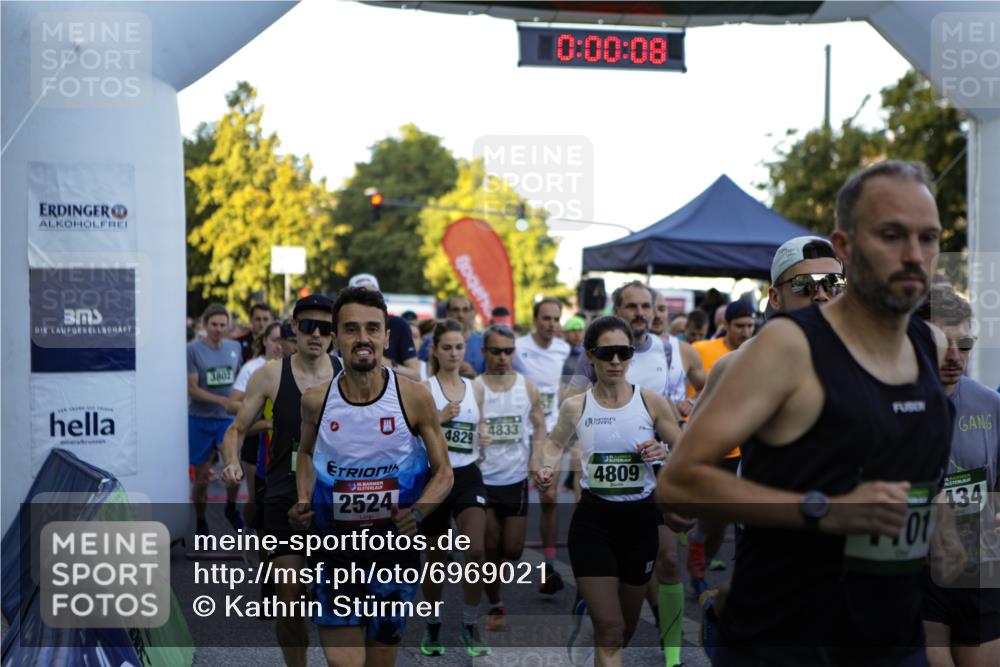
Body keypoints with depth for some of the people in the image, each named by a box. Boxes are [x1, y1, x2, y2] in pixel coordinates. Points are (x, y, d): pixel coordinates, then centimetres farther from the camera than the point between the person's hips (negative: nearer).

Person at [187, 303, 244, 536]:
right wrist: (221, 400, -26)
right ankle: (201, 522, 24)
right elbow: (192, 388, -15)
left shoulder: (234, 347, 3)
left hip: (228, 419, 2)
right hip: (200, 420, -2)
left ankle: (231, 508, 11)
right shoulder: (193, 349, -10)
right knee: (201, 478, 6)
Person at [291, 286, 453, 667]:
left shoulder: (413, 397, -10)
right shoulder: (316, 400, -5)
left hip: (397, 546, 0)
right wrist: (303, 501, 0)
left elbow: (443, 472, -2)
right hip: (336, 550, 0)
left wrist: (417, 512, -20)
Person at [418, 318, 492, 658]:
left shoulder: (475, 389, 9)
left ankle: (470, 626, -1)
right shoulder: (424, 389, -3)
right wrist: (440, 418, -19)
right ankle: (432, 627, 30)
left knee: (475, 549, -18)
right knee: (436, 558, 9)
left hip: (468, 476, 2)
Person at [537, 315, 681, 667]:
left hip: (641, 518, 2)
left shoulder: (652, 402, -4)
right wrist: (547, 468, -4)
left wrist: (664, 453, -18)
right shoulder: (575, 406, -3)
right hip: (593, 519, -1)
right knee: (610, 628, -10)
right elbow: (555, 442, 17)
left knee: (626, 627, 17)